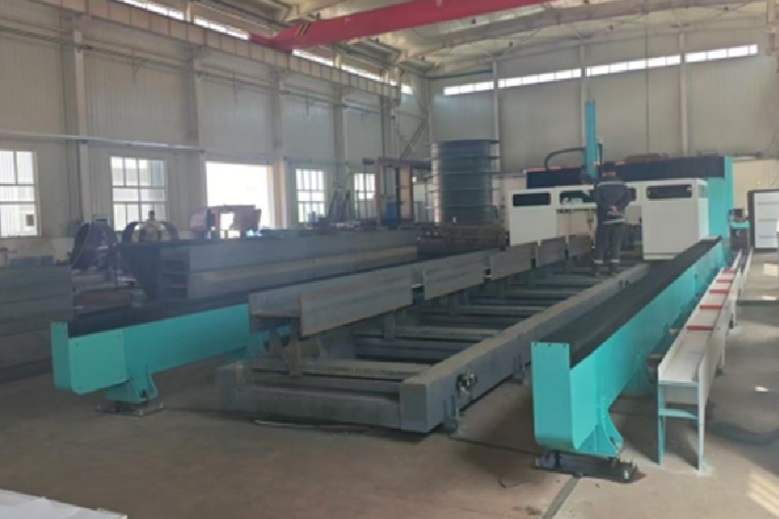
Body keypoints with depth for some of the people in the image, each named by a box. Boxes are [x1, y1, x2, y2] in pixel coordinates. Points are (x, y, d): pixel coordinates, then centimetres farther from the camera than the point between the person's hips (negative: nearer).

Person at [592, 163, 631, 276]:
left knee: (601, 244, 3)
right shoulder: (621, 183, 8)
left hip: (605, 218, -2)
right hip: (619, 218, 2)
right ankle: (614, 268, 2)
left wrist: (609, 208, -9)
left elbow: (598, 200, -11)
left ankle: (596, 269, 0)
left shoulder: (600, 184, -1)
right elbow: (627, 197, -3)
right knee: (616, 244, 6)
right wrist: (619, 207, -12)